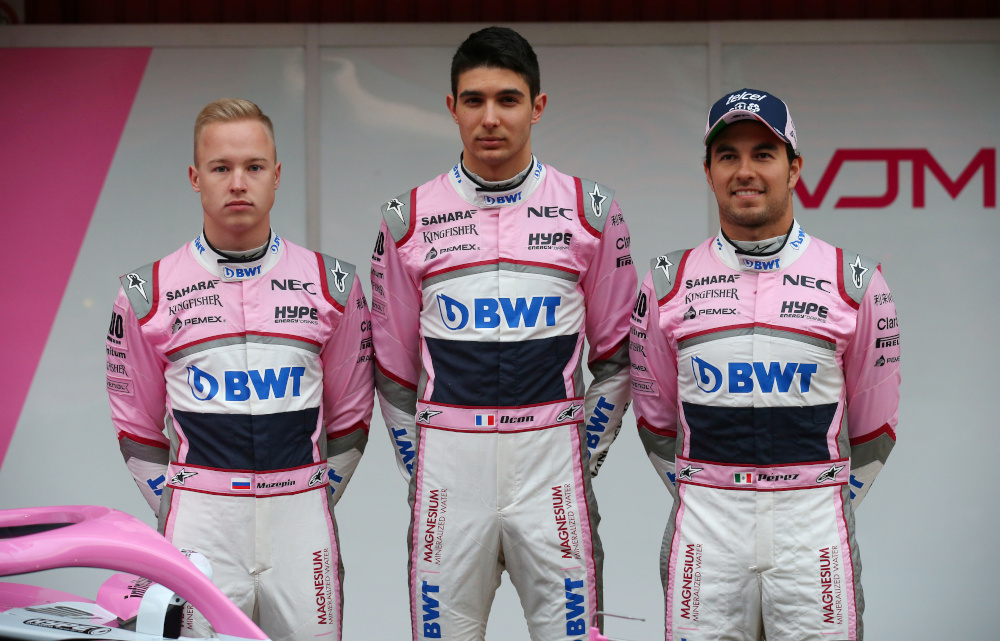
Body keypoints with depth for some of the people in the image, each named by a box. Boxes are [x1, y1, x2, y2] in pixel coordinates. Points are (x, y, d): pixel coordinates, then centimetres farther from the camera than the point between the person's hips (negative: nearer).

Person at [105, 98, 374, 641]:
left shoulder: (332, 285, 5)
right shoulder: (148, 294, 3)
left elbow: (349, 413, 12)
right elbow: (137, 424, 10)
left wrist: (308, 507, 8)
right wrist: (181, 514, 4)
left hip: (300, 516, 1)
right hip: (199, 522, -1)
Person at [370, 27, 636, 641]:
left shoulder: (591, 210, 3)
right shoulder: (410, 217, 5)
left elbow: (616, 354, 9)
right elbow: (393, 366, 11)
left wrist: (583, 461, 6)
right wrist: (420, 469, 9)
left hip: (551, 457, 0)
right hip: (447, 463, 1)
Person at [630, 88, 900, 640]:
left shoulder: (853, 280, 1)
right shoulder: (667, 282, 4)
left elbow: (874, 425, 8)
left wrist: (827, 508, 7)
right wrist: (704, 508, 10)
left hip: (813, 532, -1)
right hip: (703, 532, 1)